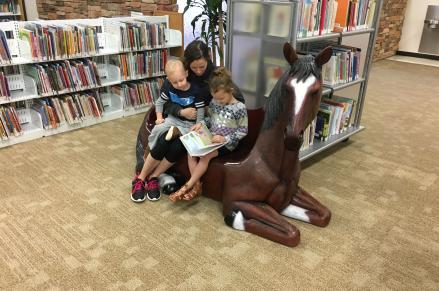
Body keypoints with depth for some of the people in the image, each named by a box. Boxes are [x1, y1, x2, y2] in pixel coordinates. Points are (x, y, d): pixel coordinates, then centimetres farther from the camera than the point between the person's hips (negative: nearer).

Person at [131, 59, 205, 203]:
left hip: (189, 125, -2)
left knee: (177, 147, -33)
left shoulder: (196, 91, -14)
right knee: (163, 142, -30)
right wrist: (159, 117, -2)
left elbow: (200, 117, -8)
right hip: (172, 119, 2)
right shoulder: (168, 85, -3)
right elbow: (160, 102, 14)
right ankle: (141, 178, -14)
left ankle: (153, 177, -12)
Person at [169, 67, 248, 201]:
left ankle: (187, 186, -16)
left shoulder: (239, 108, -14)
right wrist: (200, 124, -4)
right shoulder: (214, 102, 3)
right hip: (212, 138, 6)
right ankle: (196, 185, -11)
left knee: (205, 155, -29)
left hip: (227, 143, -6)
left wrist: (224, 138, -22)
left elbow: (243, 131, -12)